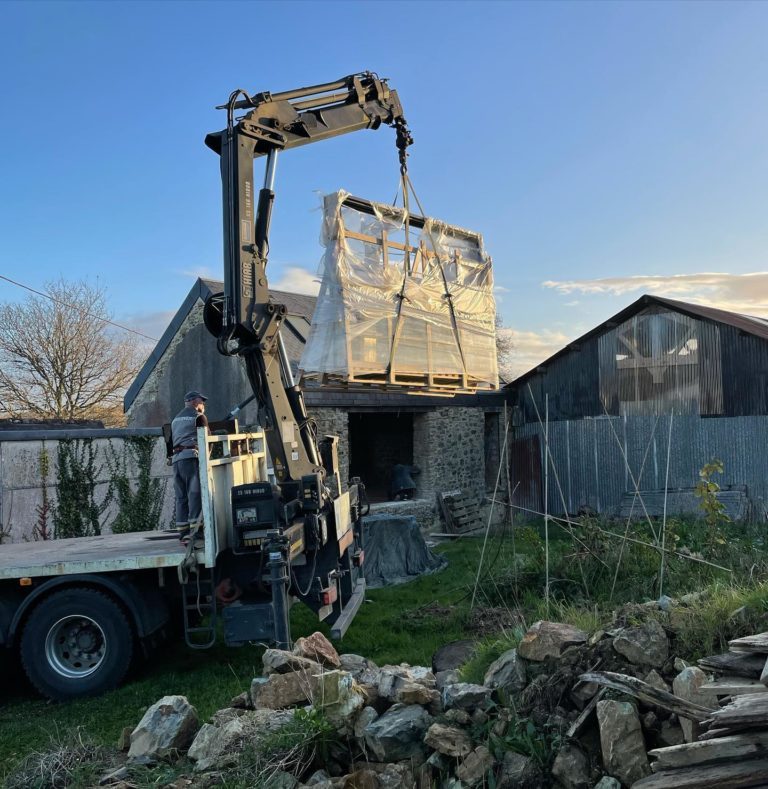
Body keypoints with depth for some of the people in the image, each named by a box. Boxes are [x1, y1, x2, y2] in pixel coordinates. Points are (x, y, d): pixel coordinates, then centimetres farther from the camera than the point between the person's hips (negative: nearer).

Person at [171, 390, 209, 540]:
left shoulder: (176, 418, 25)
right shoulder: (198, 416, 2)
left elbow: (172, 440, 22)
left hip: (176, 459, 7)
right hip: (192, 457, -7)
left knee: (181, 497, 6)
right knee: (195, 494, -8)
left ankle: (183, 532, 6)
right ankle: (196, 530, -14)